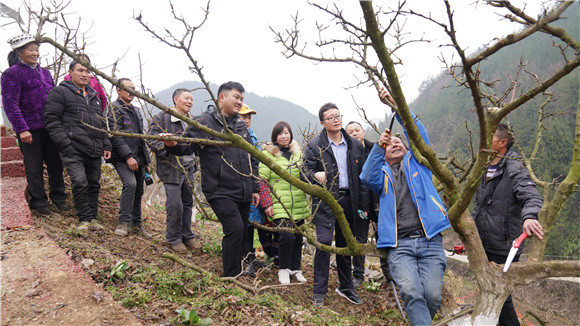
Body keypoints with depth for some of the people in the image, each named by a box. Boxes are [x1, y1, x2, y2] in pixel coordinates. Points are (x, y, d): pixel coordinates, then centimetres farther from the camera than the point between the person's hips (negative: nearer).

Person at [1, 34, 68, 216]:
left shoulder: (44, 72, 16)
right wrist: (21, 129, -17)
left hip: (50, 127, 6)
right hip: (30, 130, -6)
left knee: (56, 164, 10)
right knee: (34, 168, 3)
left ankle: (59, 198, 24)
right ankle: (38, 203, 15)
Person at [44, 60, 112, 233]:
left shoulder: (94, 95, 23)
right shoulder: (60, 92, 2)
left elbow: (102, 123, 26)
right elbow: (52, 120, -5)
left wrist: (106, 145, 17)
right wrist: (64, 143, -14)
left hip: (94, 150, 6)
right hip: (73, 149, -6)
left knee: (93, 183, 8)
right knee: (80, 183, -15)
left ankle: (92, 217, 18)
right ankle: (84, 219, -1)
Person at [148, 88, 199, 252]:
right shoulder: (162, 118, -7)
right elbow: (152, 140, -12)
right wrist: (168, 149, -26)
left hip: (188, 169, 7)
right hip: (171, 169, -7)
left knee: (188, 203, 12)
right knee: (174, 205, -4)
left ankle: (187, 236, 27)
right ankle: (173, 239, 14)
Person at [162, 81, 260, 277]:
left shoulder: (241, 126, 17)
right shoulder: (206, 121, -3)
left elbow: (252, 160, 21)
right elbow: (187, 145, -12)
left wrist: (255, 188, 18)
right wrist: (172, 144, -35)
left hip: (243, 193, 7)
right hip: (220, 191, -7)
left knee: (241, 232, 13)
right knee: (235, 228, -18)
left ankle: (238, 271, 30)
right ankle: (230, 278, -3)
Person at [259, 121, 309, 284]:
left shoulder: (298, 152, 14)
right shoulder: (268, 153, -3)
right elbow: (262, 180, -6)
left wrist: (307, 202, 15)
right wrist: (267, 204, -12)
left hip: (298, 205, 5)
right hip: (279, 205, -5)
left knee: (298, 237, 9)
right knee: (287, 236, -16)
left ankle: (296, 268, 29)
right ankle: (284, 268, 7)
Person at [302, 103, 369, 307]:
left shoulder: (355, 145, 9)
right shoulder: (314, 146, -1)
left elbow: (361, 177, 11)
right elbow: (306, 172, -3)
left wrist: (363, 205, 8)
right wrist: (316, 175, -27)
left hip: (348, 200, 4)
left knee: (345, 244, 13)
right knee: (324, 243, -10)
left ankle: (346, 287, 29)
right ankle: (319, 292, 5)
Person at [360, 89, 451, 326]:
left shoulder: (416, 162, 21)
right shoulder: (382, 175, 19)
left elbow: (419, 133, 7)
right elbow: (367, 178, -4)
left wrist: (396, 104, -1)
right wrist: (378, 146, -15)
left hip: (430, 241, 0)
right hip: (399, 245, 0)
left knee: (432, 294, -12)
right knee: (411, 291, -22)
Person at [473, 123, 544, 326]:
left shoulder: (514, 170, -13)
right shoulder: (485, 171, 12)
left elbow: (532, 197, -30)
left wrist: (529, 216, -51)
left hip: (504, 250, -7)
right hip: (483, 248, 8)